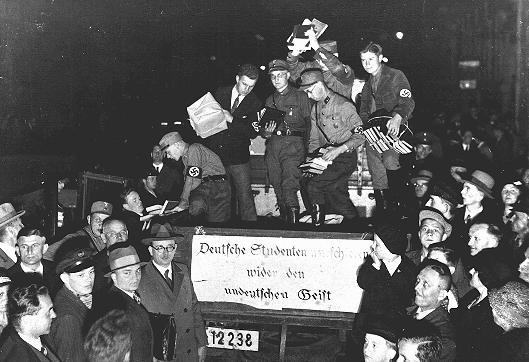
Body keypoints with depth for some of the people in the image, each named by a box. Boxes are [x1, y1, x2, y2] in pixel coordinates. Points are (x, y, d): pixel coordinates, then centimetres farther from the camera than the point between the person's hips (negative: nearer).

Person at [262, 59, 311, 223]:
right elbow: (264, 129, 23)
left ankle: (294, 222, -17)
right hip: (273, 146, 5)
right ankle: (284, 222, 13)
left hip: (293, 144, -5)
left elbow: (308, 123, 0)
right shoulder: (270, 100, 21)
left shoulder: (300, 96, 6)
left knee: (289, 186, -18)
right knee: (278, 188, 4)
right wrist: (267, 132, 0)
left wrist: (304, 145, -11)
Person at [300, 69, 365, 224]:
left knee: (313, 184, -19)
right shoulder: (315, 109, 13)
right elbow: (314, 139, 20)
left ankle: (318, 220, 0)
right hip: (325, 157, 7)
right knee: (335, 192, -1)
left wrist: (338, 150, -24)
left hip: (345, 157, -7)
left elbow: (361, 135, -14)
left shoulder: (343, 105, -10)